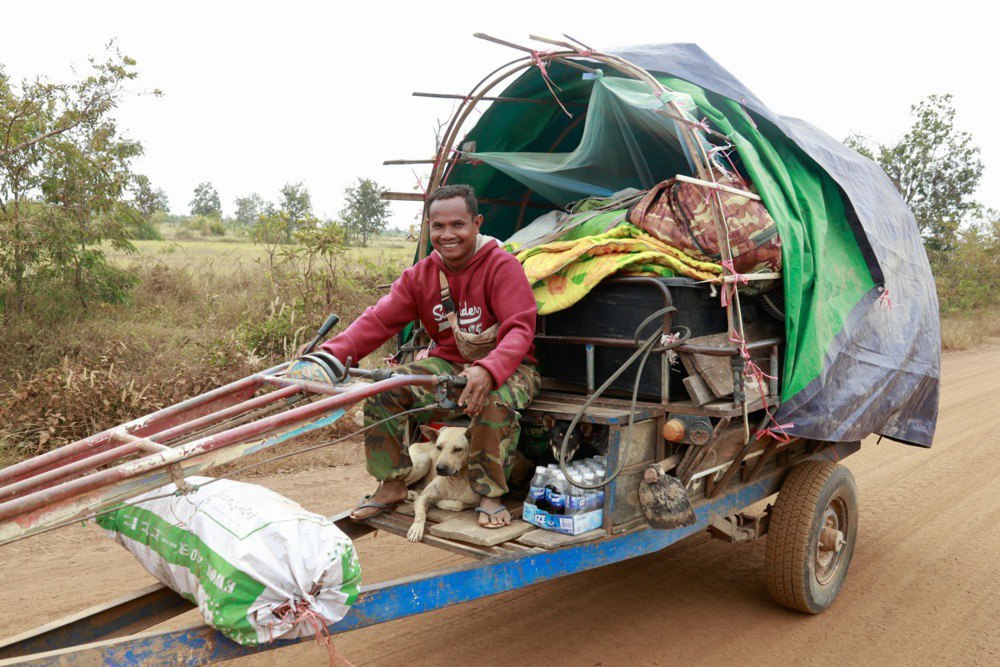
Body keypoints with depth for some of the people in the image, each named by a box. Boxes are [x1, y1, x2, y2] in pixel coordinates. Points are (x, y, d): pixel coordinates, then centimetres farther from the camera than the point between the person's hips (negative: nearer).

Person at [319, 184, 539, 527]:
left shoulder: (502, 266, -15)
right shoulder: (421, 274, 2)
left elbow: (520, 330, -25)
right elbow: (377, 320, -5)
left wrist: (487, 371, -44)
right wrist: (331, 355, -22)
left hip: (506, 366, -5)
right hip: (449, 365, 5)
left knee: (495, 399, -39)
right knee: (383, 387, -14)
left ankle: (490, 495, -17)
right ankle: (392, 484, 2)